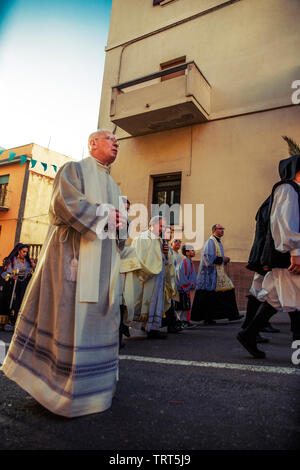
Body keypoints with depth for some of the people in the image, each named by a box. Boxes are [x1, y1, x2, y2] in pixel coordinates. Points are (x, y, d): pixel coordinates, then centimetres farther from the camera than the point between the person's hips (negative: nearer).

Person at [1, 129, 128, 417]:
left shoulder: (113, 186, 25)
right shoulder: (73, 169, 4)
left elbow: (120, 217, 21)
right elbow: (64, 201, -13)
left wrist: (120, 220, -2)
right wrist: (102, 213, -11)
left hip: (104, 263, 7)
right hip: (74, 255, -7)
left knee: (101, 316, 6)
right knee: (69, 314, -7)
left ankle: (93, 380, 18)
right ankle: (62, 381, 8)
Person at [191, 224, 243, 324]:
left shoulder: (218, 242, 18)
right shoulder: (210, 242, -11)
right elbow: (209, 258, -21)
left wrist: (225, 260, 7)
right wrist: (222, 259, -14)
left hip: (219, 273, 10)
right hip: (211, 274, -10)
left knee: (229, 291, 4)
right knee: (210, 297, -4)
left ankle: (232, 315, 10)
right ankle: (207, 319, 6)